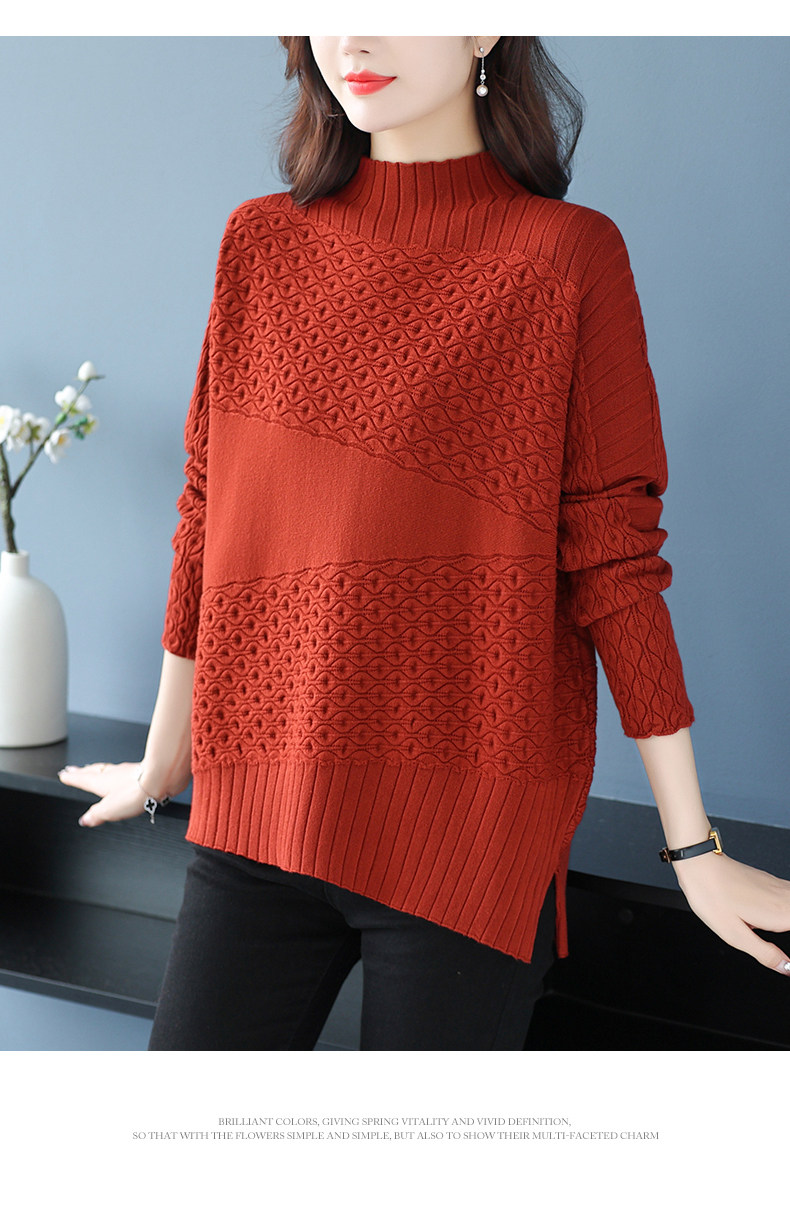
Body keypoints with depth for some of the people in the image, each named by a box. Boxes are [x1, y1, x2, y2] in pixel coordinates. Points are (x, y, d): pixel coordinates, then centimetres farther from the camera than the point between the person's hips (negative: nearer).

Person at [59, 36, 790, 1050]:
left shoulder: (570, 255, -4)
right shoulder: (261, 243, 8)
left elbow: (614, 566, -4)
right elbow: (209, 526, 13)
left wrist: (694, 850, -3)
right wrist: (161, 764, 19)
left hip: (471, 820, -3)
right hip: (259, 809, 4)